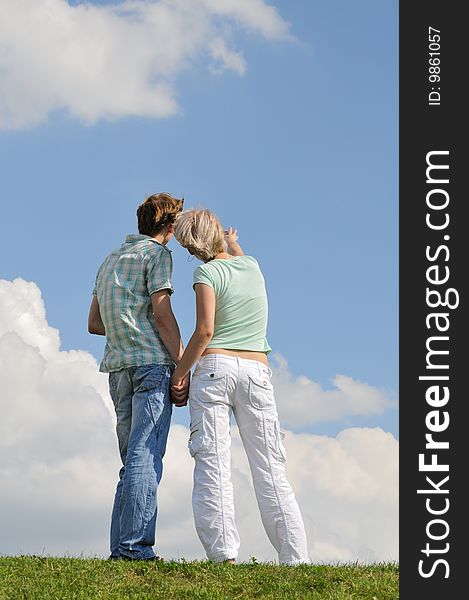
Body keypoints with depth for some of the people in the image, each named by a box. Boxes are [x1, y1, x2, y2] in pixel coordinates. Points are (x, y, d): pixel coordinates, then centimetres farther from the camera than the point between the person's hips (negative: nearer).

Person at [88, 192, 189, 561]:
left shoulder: (111, 259, 24)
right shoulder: (157, 254, 0)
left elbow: (94, 323, 25)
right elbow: (162, 313, -11)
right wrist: (184, 369, -11)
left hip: (119, 368, 7)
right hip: (152, 363, -7)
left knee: (134, 461, 8)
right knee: (146, 458, -12)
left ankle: (121, 548, 2)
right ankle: (136, 546, -18)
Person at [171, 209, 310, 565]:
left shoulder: (208, 272, -2)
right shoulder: (252, 266, 13)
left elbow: (205, 331, -11)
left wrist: (180, 371, -2)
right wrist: (233, 242, 59)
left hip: (214, 367, -4)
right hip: (256, 371, 4)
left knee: (212, 462, -6)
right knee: (270, 468, 2)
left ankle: (223, 554, -16)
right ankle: (295, 557, -3)